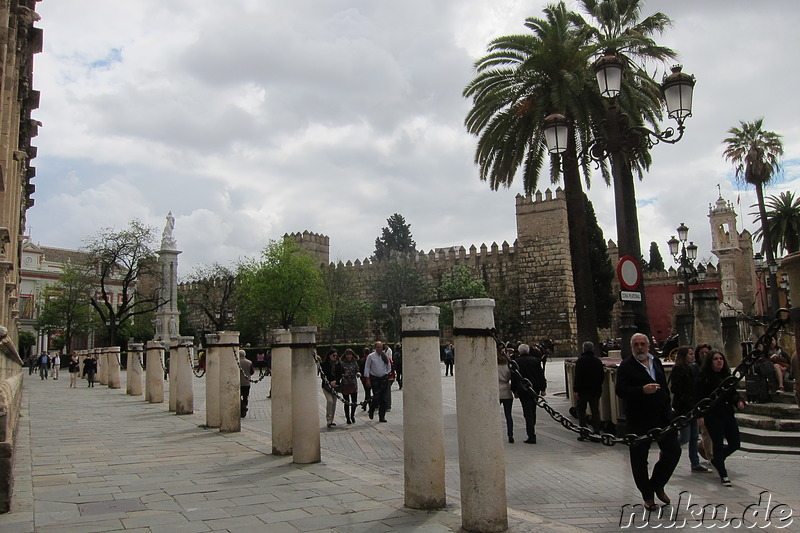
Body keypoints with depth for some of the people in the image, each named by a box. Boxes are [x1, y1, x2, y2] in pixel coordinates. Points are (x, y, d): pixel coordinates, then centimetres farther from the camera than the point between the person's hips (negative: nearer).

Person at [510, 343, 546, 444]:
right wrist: (542, 389, 10)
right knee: (533, 411, 15)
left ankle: (531, 436, -8)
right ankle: (532, 432, 23)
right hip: (535, 389, 3)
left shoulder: (516, 362, -5)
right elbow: (541, 375, 4)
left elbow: (513, 378, -1)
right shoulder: (535, 360, 2)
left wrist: (515, 390, 9)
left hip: (522, 390, -3)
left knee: (528, 413, -2)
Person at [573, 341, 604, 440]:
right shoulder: (598, 361, 5)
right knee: (595, 411, 9)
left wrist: (576, 390, -13)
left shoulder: (580, 360, -12)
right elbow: (602, 376, 12)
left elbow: (577, 377, -16)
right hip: (596, 390, 4)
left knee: (581, 411, 6)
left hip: (583, 390, -4)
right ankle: (596, 433, 6)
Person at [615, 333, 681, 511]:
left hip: (662, 416, 5)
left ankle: (657, 485, 26)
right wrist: (642, 390, -31)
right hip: (639, 421, -5)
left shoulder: (656, 361, 11)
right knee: (639, 460, 3)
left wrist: (667, 406, 17)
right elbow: (620, 390, -20)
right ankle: (647, 496, 21)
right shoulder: (626, 366, -9)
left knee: (673, 451, 4)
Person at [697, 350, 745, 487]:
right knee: (718, 445, 1)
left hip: (728, 414, 6)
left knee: (735, 443, 9)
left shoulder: (727, 375, 11)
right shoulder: (704, 377, -6)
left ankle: (716, 460, 36)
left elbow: (733, 393, 17)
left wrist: (738, 401, -4)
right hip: (713, 415, -6)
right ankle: (723, 475, 14)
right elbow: (699, 397, -9)